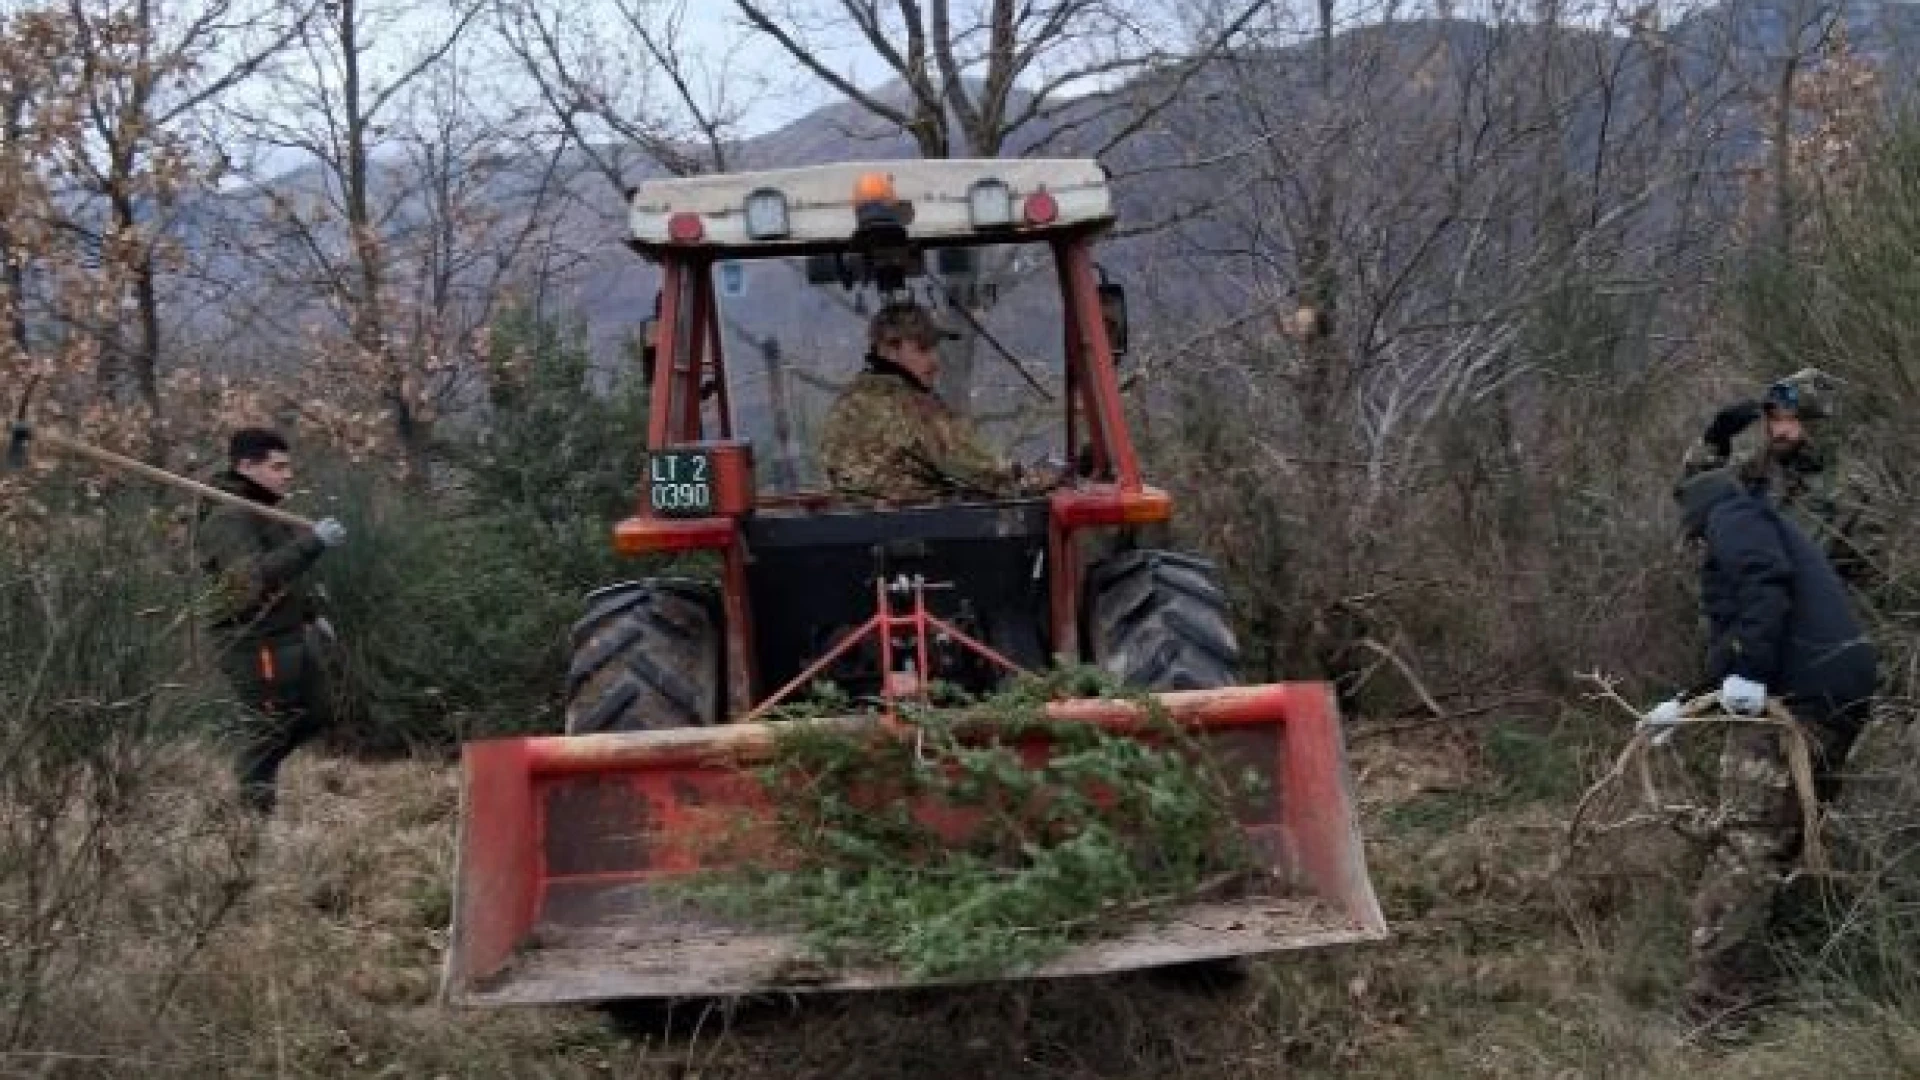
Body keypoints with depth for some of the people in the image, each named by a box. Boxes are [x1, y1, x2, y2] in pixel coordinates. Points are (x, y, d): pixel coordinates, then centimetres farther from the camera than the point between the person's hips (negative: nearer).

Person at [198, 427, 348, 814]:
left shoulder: (267, 510, 13)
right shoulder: (228, 519, -19)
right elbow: (256, 576, -34)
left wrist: (312, 615, 28)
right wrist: (313, 541, -38)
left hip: (292, 635, 10)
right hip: (256, 642, -10)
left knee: (315, 712, 18)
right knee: (266, 727, -4)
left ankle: (258, 771, 32)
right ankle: (254, 809, 6)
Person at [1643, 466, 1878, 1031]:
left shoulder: (1732, 514, 6)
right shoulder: (1772, 529, 35)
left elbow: (1767, 582, -16)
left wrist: (1748, 670, -23)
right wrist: (1687, 705, 42)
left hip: (1794, 696, -10)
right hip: (1839, 693, 10)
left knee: (1744, 847, -13)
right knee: (1783, 838, 16)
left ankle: (1715, 1013, -18)